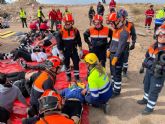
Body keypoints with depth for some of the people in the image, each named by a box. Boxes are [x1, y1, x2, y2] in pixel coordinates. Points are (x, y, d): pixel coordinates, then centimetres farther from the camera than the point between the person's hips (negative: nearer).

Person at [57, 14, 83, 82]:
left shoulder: (75, 30, -7)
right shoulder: (61, 32, -12)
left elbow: (79, 41, 1)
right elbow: (59, 44, -8)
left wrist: (80, 50, 1)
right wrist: (61, 54, -8)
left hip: (74, 50, 1)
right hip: (65, 51, 0)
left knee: (76, 64, 1)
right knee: (66, 64, 14)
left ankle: (77, 77, 14)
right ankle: (68, 76, 34)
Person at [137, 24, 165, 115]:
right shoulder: (154, 45, -1)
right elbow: (147, 56, 11)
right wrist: (144, 65, 15)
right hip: (149, 71, 7)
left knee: (153, 91, 9)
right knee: (147, 87, 26)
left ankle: (150, 107, 28)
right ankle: (146, 99, 51)